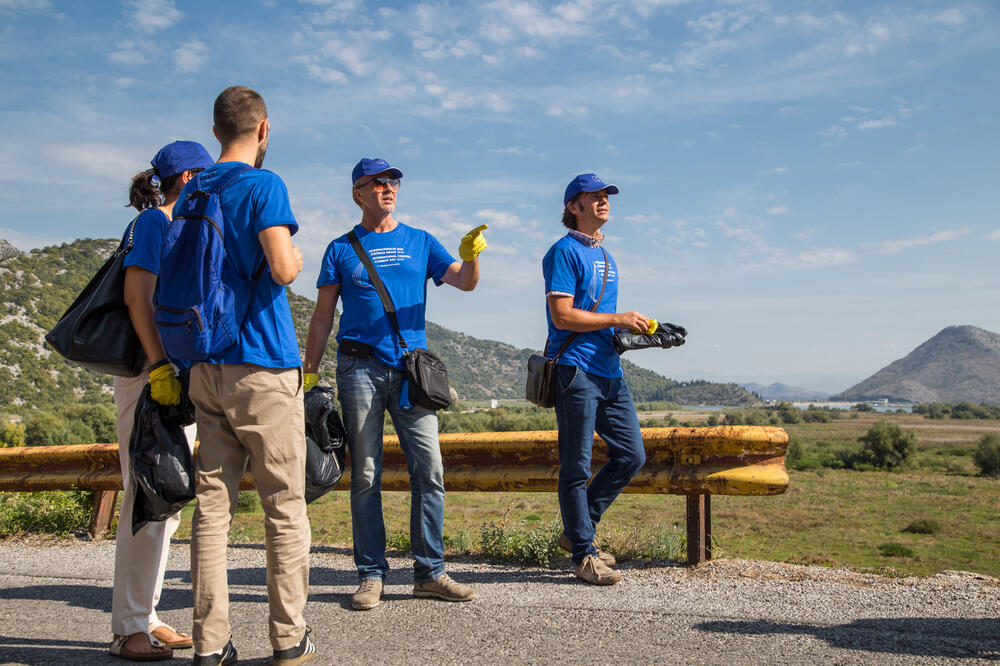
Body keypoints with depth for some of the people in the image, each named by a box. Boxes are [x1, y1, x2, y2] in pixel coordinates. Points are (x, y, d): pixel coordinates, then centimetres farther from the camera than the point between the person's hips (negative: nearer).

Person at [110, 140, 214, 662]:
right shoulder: (152, 222, -6)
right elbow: (137, 296, -16)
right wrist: (159, 366, -23)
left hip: (178, 375, 9)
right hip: (148, 372, -9)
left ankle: (144, 618, 19)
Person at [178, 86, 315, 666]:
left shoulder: (191, 193, 15)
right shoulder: (264, 185, -6)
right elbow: (282, 269, -18)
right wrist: (296, 258, 3)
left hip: (206, 367, 6)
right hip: (264, 366, -6)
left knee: (212, 504, 6)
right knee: (285, 507, 2)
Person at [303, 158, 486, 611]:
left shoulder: (420, 243, 15)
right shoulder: (342, 249, 11)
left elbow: (465, 282, 5)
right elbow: (322, 316, 10)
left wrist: (470, 255, -17)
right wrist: (309, 373, 2)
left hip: (411, 368, 1)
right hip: (359, 368, -1)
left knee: (429, 469, -5)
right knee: (365, 476, 1)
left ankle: (429, 573, 5)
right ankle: (371, 575, 10)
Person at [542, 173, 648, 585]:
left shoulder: (606, 258, 22)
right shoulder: (565, 252, -5)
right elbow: (562, 315, -14)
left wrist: (633, 329, 9)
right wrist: (617, 319, -13)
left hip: (609, 372, 9)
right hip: (575, 371, -9)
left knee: (632, 455, 8)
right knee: (577, 467, -1)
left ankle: (578, 530, 21)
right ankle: (584, 554, 9)